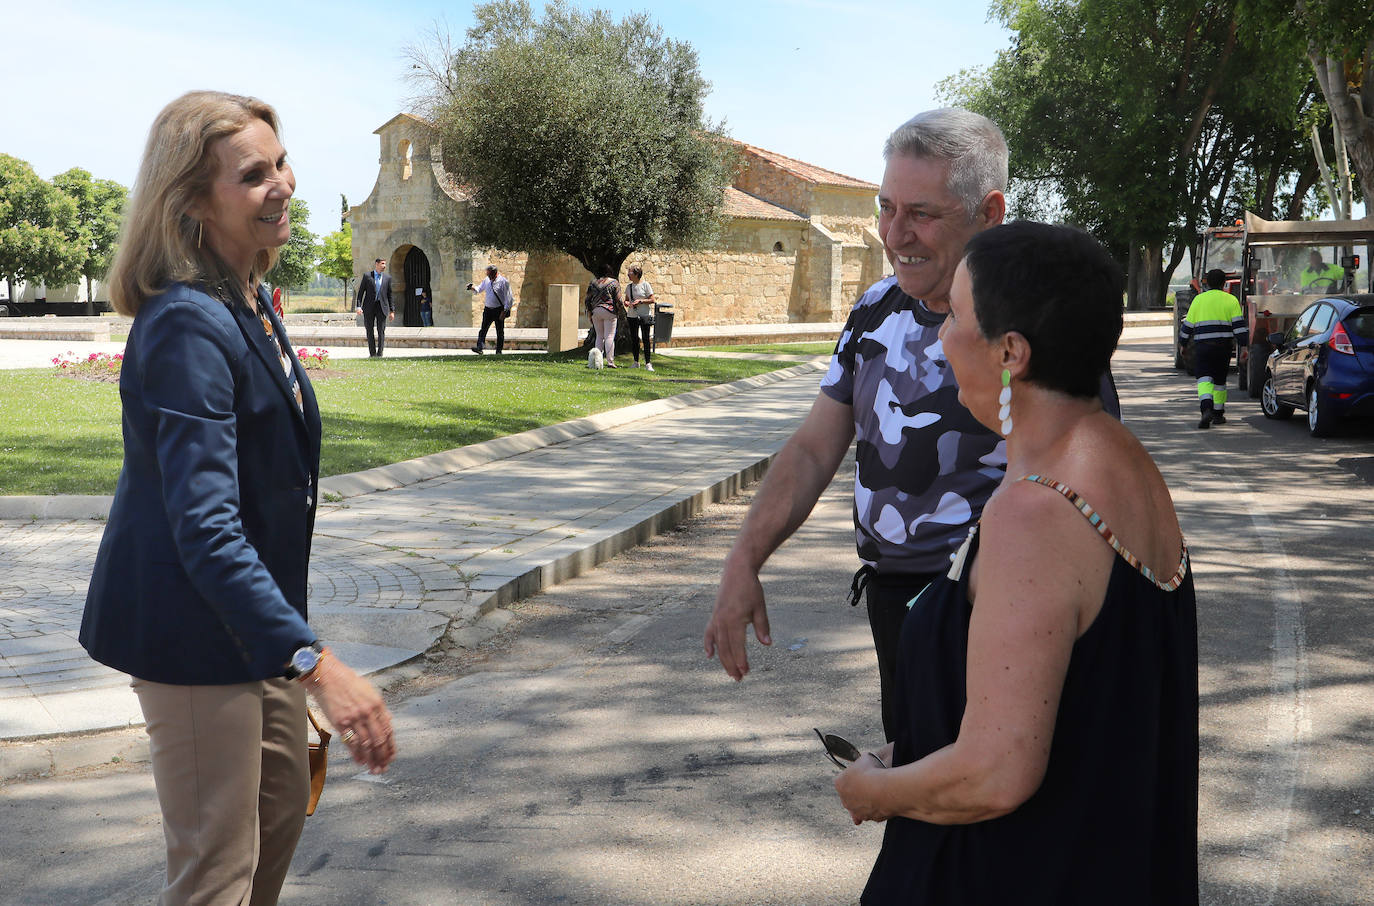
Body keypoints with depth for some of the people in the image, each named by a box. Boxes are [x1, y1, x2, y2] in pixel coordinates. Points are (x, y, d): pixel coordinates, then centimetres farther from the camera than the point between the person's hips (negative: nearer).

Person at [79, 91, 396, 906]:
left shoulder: (251, 302, 6)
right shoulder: (186, 326, -25)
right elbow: (204, 525, -32)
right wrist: (312, 660, -40)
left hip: (255, 608, 10)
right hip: (191, 629, -10)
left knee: (282, 806, 24)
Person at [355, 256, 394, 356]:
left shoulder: (387, 277, 7)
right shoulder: (367, 276, 2)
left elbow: (389, 295, 11)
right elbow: (360, 292, 2)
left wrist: (392, 310, 7)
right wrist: (359, 306, -8)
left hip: (382, 307, 0)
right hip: (369, 306, 0)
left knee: (381, 330, -6)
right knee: (370, 331, 4)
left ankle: (380, 353, -3)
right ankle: (372, 353, 12)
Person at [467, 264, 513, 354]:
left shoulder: (503, 282, -9)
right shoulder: (487, 280, 8)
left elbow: (508, 298, -9)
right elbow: (479, 289, 22)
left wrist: (504, 311, -15)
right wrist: (472, 288, -2)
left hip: (499, 310, -4)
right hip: (488, 309, 4)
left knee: (500, 332, 4)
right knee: (483, 329, -5)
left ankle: (499, 351, 12)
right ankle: (479, 348, -10)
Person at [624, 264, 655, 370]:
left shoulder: (645, 284, -5)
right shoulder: (629, 286, 10)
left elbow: (652, 300, -6)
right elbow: (626, 299, 18)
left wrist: (640, 301, -17)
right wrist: (626, 303, -5)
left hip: (644, 315, -5)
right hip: (632, 316, 5)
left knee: (646, 339, -6)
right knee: (634, 340, 7)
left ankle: (647, 363, -3)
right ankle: (636, 362, 17)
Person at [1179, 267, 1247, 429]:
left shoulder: (1198, 299, 6)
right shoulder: (1231, 300, 5)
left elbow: (1188, 325, 9)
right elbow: (1239, 325, -1)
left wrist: (1182, 343, 21)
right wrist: (1244, 345, 2)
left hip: (1202, 346, -1)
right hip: (1223, 347, 1)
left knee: (1204, 379, -5)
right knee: (1220, 380, 15)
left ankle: (1206, 408, -29)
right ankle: (1218, 414, 23)